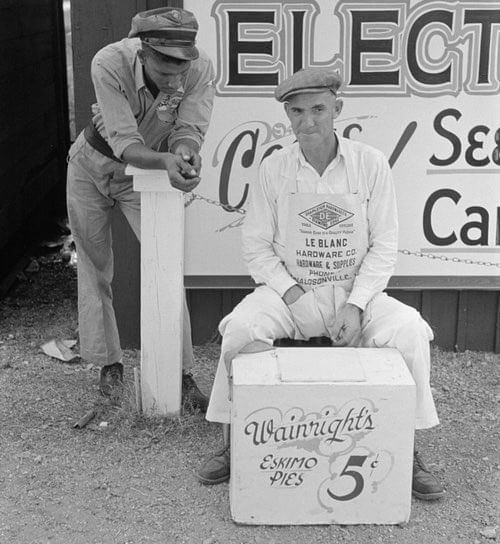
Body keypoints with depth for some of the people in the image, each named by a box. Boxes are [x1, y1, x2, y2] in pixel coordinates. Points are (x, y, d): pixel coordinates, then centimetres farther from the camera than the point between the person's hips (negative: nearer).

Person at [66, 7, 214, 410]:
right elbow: (124, 145, -34)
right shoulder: (109, 64, -33)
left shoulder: (201, 68, -28)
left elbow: (189, 131, -24)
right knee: (94, 268, 7)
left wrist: (185, 151, -48)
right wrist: (166, 159, -52)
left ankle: (182, 373, 1)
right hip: (93, 163, 0)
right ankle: (109, 362, 24)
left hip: (147, 174, 1)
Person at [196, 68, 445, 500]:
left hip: (357, 291, 0)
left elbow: (384, 245, -2)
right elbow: (257, 246, 0)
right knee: (241, 328, -27)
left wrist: (355, 304, -15)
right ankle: (232, 444, -8)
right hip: (289, 290, 0)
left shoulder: (371, 164, -4)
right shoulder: (273, 168, -2)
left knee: (409, 331, -26)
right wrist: (294, 296, -13)